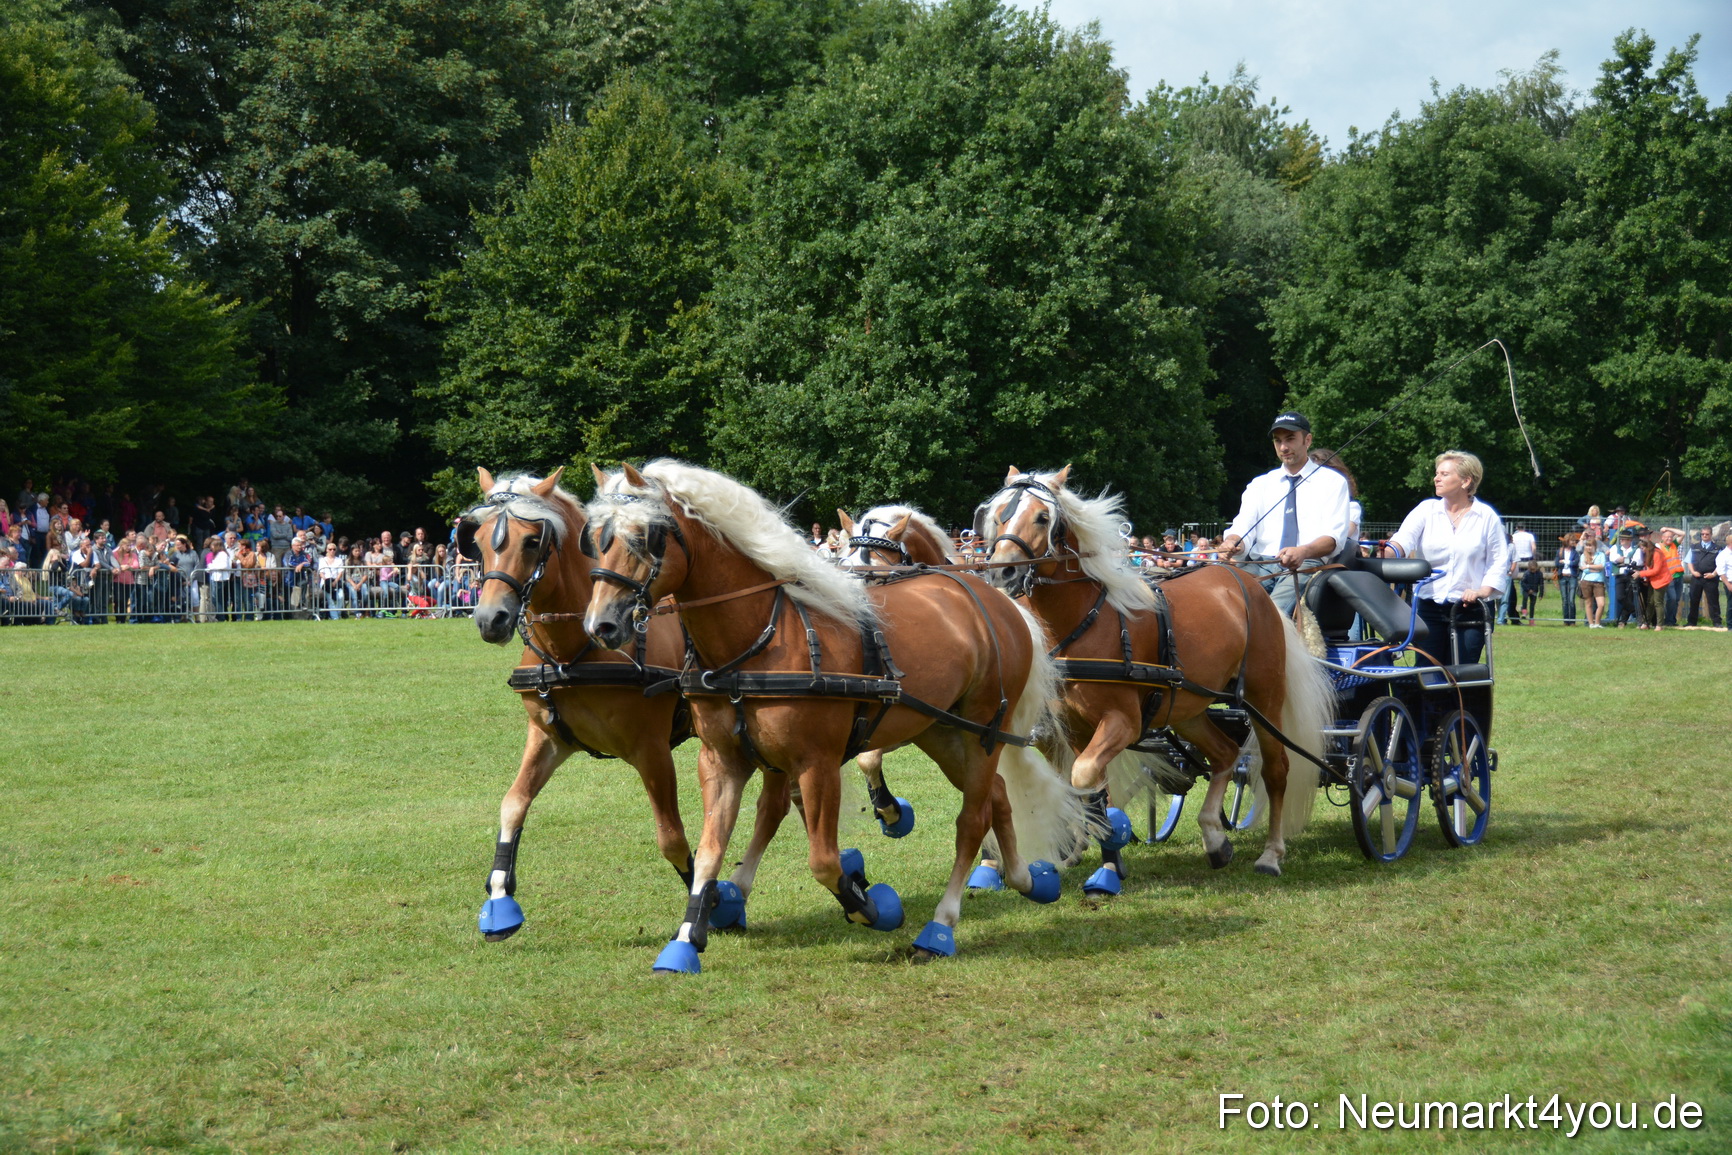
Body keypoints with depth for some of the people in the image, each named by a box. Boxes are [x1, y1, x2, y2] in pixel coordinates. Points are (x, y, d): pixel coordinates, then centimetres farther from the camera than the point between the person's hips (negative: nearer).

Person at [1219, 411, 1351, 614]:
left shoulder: (1333, 482, 11)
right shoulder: (1260, 485, 22)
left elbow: (1333, 537, -2)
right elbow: (1242, 528, 9)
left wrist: (1303, 552, -25)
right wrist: (1233, 543, -18)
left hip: (1306, 566, -3)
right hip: (1259, 565, 3)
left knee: (1275, 608, -36)